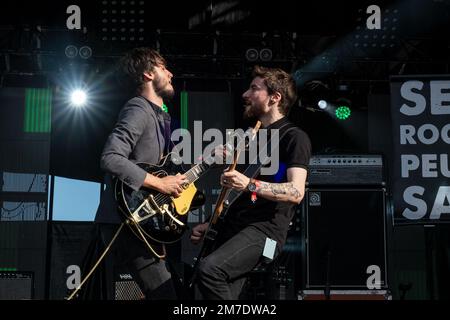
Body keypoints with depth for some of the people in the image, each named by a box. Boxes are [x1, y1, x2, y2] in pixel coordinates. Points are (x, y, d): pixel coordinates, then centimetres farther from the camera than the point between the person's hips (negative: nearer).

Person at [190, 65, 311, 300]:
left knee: (210, 269, -30)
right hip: (232, 226, 8)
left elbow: (296, 192, -17)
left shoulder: (294, 137, -4)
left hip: (265, 229, -8)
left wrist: (250, 184, -28)